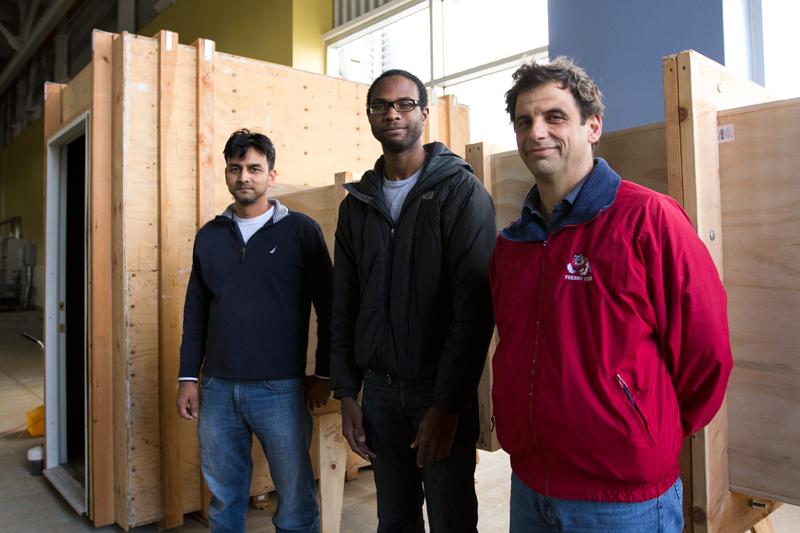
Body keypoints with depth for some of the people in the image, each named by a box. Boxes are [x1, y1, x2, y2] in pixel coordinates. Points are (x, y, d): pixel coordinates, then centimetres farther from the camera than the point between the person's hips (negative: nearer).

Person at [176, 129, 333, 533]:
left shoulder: (300, 230, -3)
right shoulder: (209, 236, 10)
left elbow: (327, 307, -2)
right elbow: (195, 312, 14)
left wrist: (323, 374, -4)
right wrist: (188, 377, 10)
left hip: (281, 389, -4)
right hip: (217, 389, 4)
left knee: (295, 497, 6)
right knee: (223, 496, 15)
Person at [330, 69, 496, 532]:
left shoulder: (460, 191, -8)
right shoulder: (357, 202, 8)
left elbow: (474, 307, -15)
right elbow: (344, 304, 9)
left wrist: (447, 404, -17)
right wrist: (346, 392, 5)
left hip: (441, 390, -4)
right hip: (379, 388, 4)